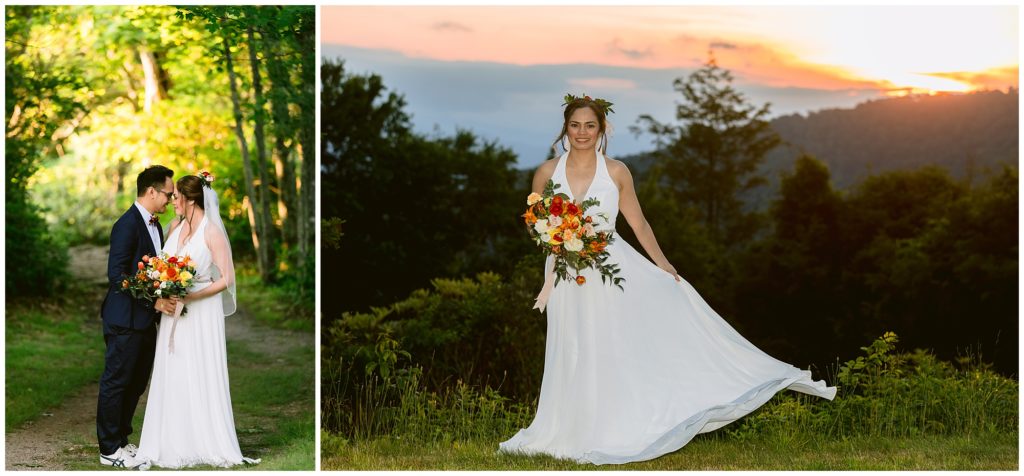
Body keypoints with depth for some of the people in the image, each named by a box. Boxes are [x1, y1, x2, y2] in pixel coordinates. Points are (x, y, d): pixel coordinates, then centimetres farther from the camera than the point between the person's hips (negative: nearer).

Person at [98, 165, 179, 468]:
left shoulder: (154, 224, 12)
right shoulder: (127, 225, -17)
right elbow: (116, 274, -22)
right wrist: (153, 301, -23)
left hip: (145, 319, 9)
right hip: (125, 320, -9)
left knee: (136, 383, 15)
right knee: (116, 383, 1)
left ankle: (121, 440, 26)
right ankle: (109, 449, 8)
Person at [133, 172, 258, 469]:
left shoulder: (212, 232, -13)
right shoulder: (175, 226, 6)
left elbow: (227, 279, -14)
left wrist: (188, 297, -19)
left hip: (202, 312, -6)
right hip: (173, 312, 6)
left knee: (201, 378, 1)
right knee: (172, 378, 7)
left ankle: (208, 444, 11)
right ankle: (174, 444, 13)